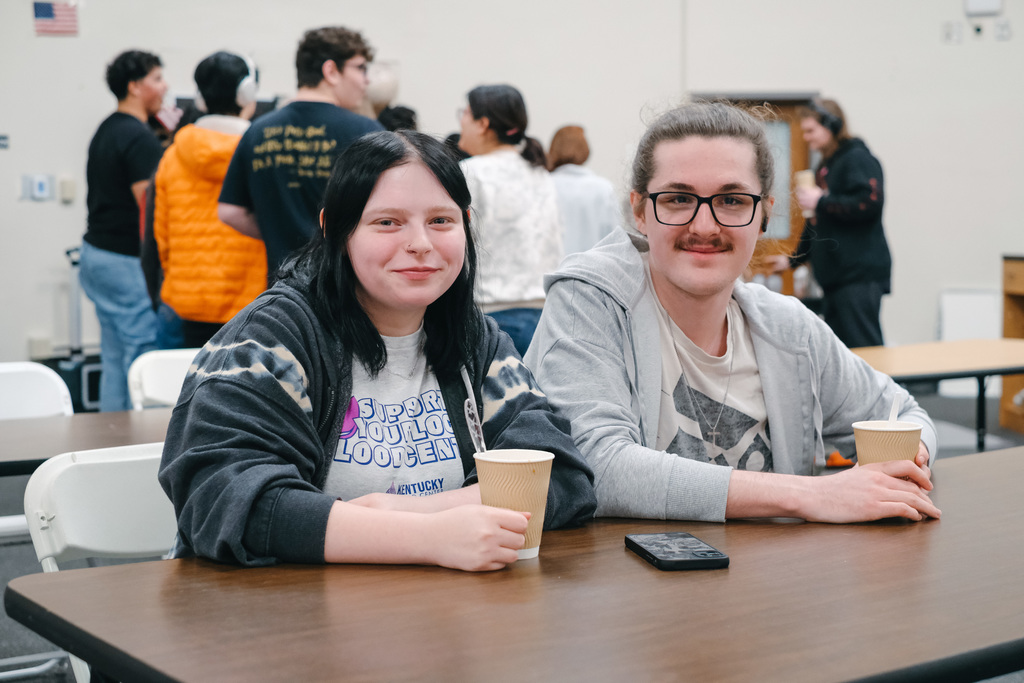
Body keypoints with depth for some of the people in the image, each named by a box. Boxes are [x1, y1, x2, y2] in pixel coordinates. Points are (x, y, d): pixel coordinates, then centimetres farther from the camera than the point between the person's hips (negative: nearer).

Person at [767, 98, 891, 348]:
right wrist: (793, 259, 31)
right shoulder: (825, 166, 23)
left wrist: (821, 201, -14)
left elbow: (870, 202, -20)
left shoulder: (858, 159, -5)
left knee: (863, 348, -14)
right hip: (835, 276, 9)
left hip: (859, 274, -9)